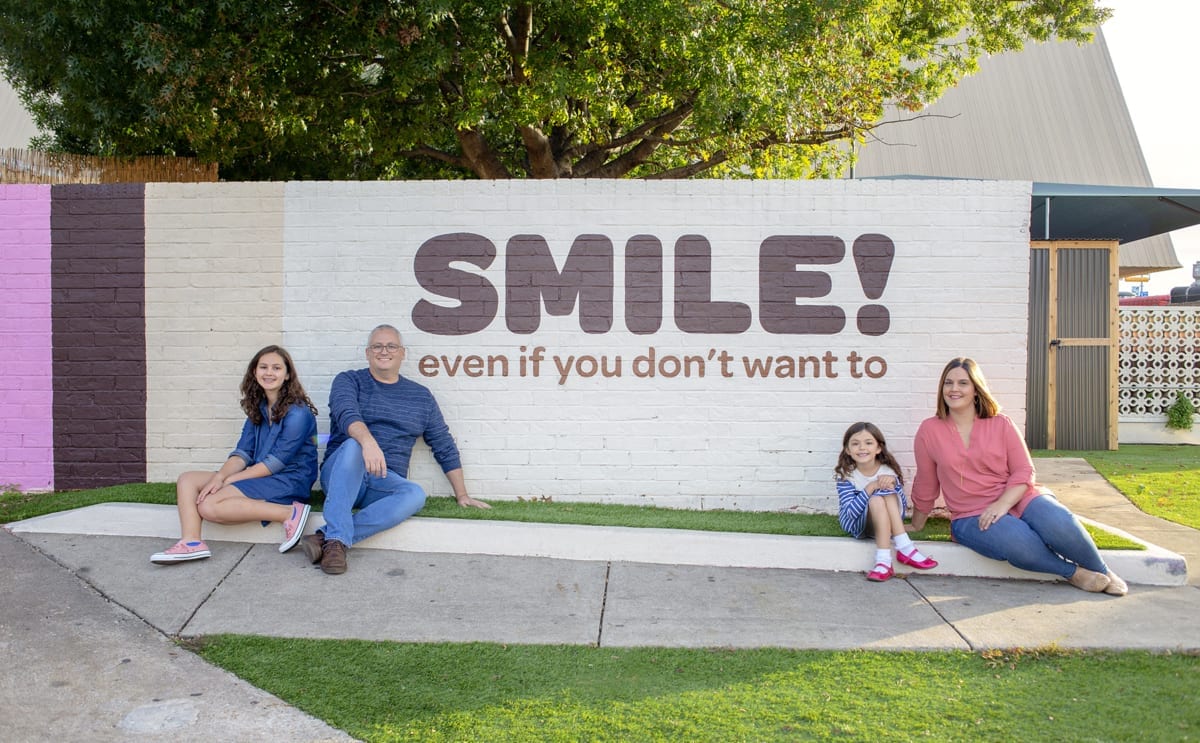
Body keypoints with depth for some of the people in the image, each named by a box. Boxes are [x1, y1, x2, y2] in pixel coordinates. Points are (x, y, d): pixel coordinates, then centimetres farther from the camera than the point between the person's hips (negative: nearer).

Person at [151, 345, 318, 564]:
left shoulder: (298, 413, -12)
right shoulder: (257, 410, 14)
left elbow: (276, 462, -16)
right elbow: (243, 453, 6)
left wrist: (228, 480, -13)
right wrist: (220, 476, -14)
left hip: (289, 482, -9)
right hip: (261, 476, 9)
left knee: (209, 505, -24)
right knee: (187, 480, 2)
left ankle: (289, 514, -22)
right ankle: (191, 543, -16)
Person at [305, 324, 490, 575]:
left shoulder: (421, 396, 15)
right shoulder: (349, 381, 7)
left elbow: (445, 447, 18)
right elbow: (346, 413, -16)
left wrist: (462, 495, 12)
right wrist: (368, 441, -37)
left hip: (385, 483, 2)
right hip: (341, 476, -2)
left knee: (415, 494, -31)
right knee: (352, 445, -34)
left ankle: (326, 537, -36)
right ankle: (337, 540, -42)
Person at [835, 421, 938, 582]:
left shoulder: (888, 470, -8)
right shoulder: (846, 474, -15)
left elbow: (902, 507, -11)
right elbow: (850, 513, -25)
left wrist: (894, 482, -29)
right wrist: (871, 487, -33)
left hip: (884, 525, 3)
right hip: (856, 524, -3)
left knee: (887, 492, -28)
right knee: (876, 499, -32)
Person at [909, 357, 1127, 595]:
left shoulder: (1001, 424, 5)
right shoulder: (929, 431, 1)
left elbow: (1024, 472, -1)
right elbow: (925, 486, 10)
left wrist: (1002, 504, -18)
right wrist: (916, 526, 16)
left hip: (1017, 499, 2)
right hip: (972, 518, -2)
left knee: (1058, 523, -29)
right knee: (1020, 542, -34)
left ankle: (1103, 572, -2)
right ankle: (1073, 573, -8)